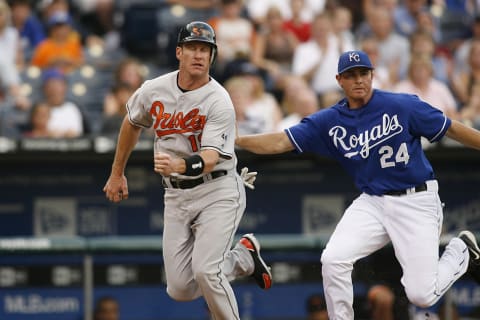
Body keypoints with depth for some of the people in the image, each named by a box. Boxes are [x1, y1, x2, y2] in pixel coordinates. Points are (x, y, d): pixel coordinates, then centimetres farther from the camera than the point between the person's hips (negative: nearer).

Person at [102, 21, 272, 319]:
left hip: (218, 191, -5)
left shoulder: (219, 101, -17)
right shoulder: (153, 90, -2)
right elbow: (132, 123, 19)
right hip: (176, 196, 5)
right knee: (180, 289, 1)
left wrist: (180, 165, -49)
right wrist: (117, 173, 26)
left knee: (205, 270, -23)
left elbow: (210, 158, -28)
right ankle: (243, 257, 25)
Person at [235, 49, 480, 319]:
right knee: (333, 260, -18)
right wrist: (236, 140, -18)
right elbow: (281, 142, -5)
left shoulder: (402, 106, -11)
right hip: (372, 203, 4)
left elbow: (451, 129, -4)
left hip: (417, 202, -4)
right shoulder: (330, 121, 0)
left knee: (421, 295, -7)